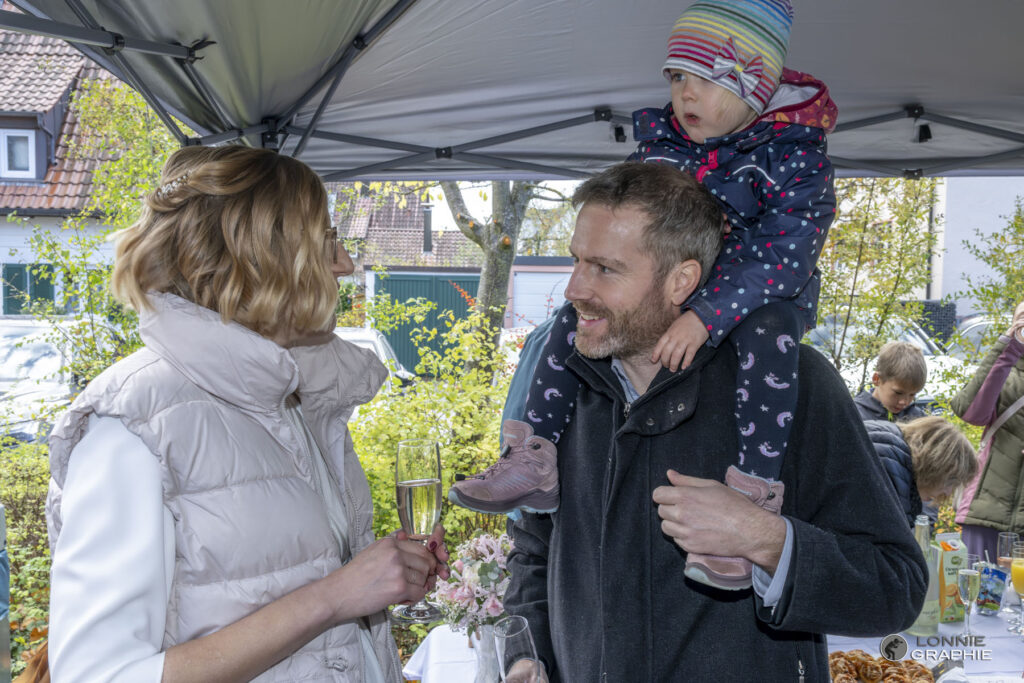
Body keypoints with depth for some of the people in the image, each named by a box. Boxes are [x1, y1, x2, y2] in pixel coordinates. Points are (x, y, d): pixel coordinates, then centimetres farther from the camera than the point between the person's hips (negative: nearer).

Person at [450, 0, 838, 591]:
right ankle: (535, 460, 3)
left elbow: (782, 253, -26)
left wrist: (704, 317, -36)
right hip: (670, 287, 6)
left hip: (765, 295, -6)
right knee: (575, 320, -4)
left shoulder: (794, 155, -16)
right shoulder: (660, 138, 3)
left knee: (766, 339, -40)